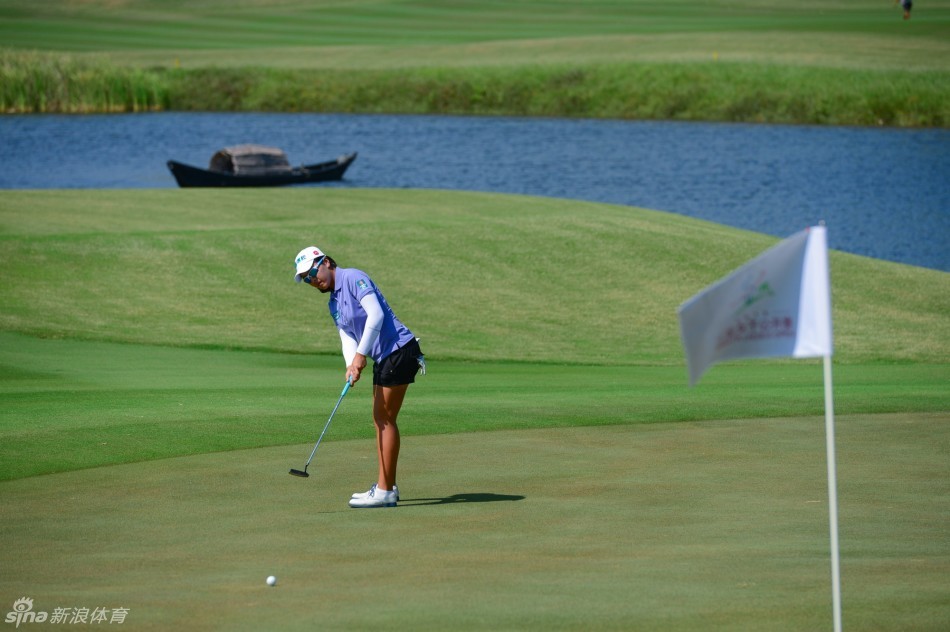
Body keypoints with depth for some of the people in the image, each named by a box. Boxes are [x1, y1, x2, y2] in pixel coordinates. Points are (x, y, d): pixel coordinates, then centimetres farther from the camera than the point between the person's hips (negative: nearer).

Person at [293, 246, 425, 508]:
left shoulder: (353, 278, -10)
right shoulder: (334, 304, 18)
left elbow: (375, 314, -21)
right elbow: (347, 337, 11)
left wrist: (361, 354, -21)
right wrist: (351, 365, -10)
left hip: (398, 349, -10)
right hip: (383, 358, 10)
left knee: (385, 418, -7)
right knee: (380, 418, 13)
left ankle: (384, 491, -5)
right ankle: (386, 487, 19)